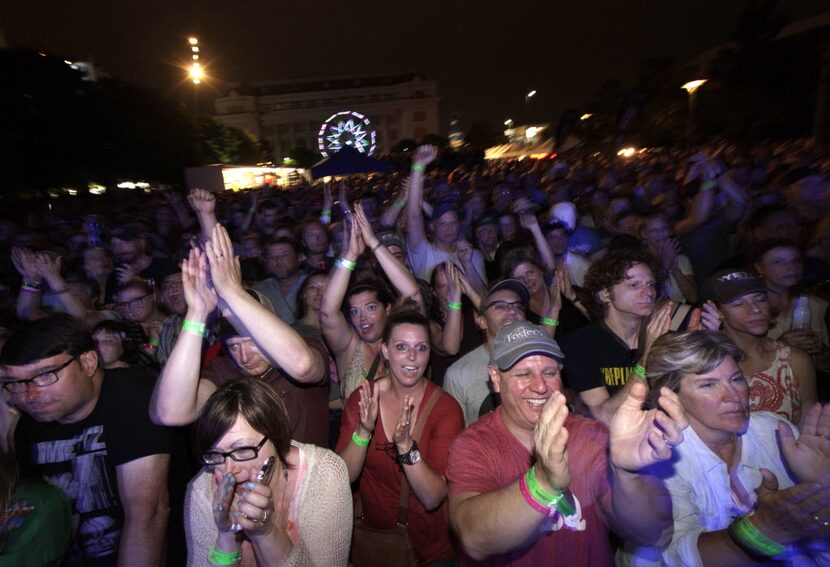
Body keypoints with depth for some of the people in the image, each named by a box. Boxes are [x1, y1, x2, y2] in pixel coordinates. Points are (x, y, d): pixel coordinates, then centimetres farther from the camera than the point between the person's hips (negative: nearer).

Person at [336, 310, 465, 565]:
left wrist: (405, 445, -37)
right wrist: (363, 431, -30)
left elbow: (433, 499, -22)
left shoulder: (446, 408, -20)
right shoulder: (362, 399, -10)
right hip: (372, 534, 2)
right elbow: (343, 477, -14)